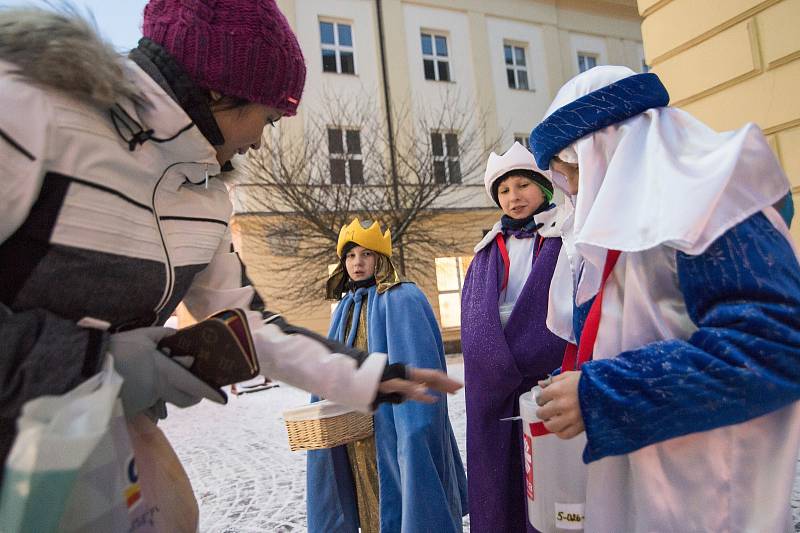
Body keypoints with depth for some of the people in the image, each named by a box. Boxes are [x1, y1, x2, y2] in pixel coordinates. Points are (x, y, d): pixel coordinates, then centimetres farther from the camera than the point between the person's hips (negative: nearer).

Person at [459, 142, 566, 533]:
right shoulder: (489, 250, 15)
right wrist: (505, 368, -4)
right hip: (496, 383, 4)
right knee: (500, 478, 9)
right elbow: (474, 317, 9)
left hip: (551, 376, -3)